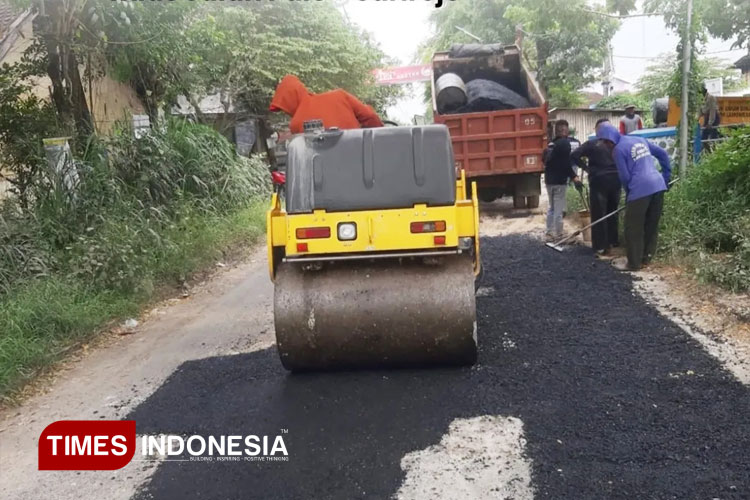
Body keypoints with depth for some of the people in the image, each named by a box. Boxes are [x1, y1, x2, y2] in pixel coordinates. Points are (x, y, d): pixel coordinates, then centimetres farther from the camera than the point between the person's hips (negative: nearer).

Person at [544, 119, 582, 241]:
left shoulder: (551, 143, 12)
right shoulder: (565, 143, -13)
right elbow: (566, 163, -20)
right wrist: (574, 178, -18)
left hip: (549, 180, 8)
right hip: (559, 181, -8)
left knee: (551, 208, 16)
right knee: (558, 209, -2)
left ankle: (549, 232, 19)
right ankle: (557, 234, 0)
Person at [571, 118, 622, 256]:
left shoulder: (591, 144, -3)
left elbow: (574, 155, -13)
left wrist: (586, 168, -5)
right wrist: (616, 171, 6)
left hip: (599, 181, -4)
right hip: (615, 181, 4)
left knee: (599, 214, -1)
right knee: (612, 212, 19)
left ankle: (601, 246, -3)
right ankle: (613, 240, 28)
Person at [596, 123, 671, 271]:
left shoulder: (618, 149, -4)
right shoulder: (640, 139, 18)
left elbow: (625, 177, -5)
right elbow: (663, 154, 22)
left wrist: (629, 194, 10)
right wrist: (666, 176, 25)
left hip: (640, 189, -8)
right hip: (658, 185, 8)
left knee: (634, 228, 3)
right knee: (652, 226, 14)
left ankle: (634, 263, 8)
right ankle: (646, 258, 23)